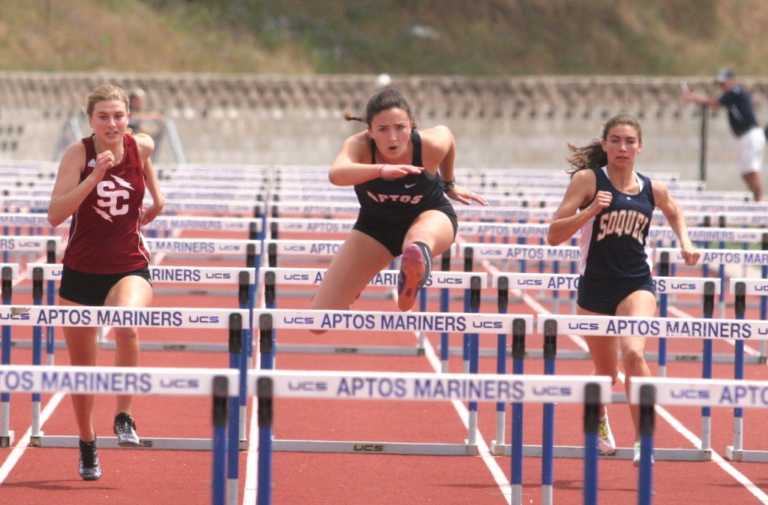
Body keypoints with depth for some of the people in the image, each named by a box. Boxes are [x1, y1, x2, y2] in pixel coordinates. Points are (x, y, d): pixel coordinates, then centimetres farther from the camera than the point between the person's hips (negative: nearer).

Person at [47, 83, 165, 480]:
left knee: (126, 325, -34)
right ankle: (87, 444, 32)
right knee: (81, 366, 9)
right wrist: (94, 176, -30)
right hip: (81, 271, 0)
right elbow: (55, 215, -23)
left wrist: (154, 202, 21)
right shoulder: (78, 154, -12)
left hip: (128, 268, 0)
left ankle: (124, 416, -18)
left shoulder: (141, 147, -5)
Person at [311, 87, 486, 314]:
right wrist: (381, 170, -71)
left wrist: (449, 184, 16)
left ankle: (416, 266, -66)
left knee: (420, 237, -40)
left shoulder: (430, 145, -27)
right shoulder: (359, 146, -30)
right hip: (376, 224, 1)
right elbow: (336, 175, -54)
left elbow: (447, 135, 0)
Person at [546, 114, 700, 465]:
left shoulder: (652, 189, 3)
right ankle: (598, 418, 50)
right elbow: (554, 235, -12)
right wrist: (590, 211, -25)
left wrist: (685, 242, 11)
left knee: (633, 352, -27)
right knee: (606, 371, 15)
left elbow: (674, 213, 28)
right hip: (595, 287, 0)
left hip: (637, 284, 0)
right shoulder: (588, 180, -7)